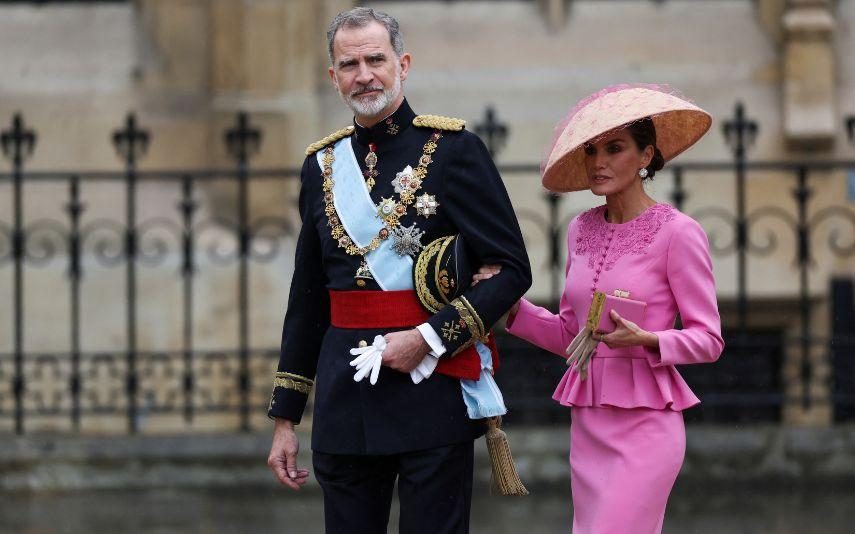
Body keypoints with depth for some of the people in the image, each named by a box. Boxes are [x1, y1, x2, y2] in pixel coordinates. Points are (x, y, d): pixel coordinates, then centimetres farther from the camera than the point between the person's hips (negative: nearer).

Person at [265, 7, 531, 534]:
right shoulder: (323, 164, 12)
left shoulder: (454, 149, -3)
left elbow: (513, 269, -5)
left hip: (433, 389, -5)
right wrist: (285, 419, 15)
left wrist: (430, 338, -16)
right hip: (345, 402, 5)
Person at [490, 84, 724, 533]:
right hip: (587, 424, 6)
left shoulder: (676, 233, -8)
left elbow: (709, 339, -5)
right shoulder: (582, 231, 11)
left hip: (644, 425, -6)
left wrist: (645, 340, -22)